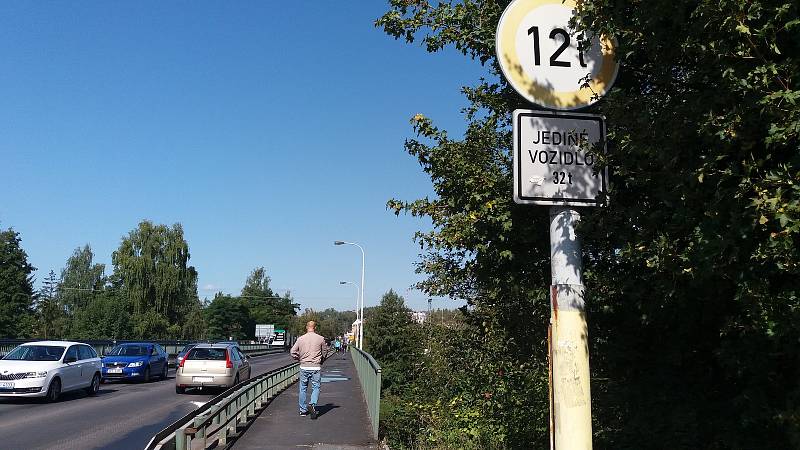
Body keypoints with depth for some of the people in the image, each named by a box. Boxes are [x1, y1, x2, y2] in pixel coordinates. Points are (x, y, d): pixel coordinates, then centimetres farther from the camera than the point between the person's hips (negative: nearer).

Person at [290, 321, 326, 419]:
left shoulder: (300, 339, 1)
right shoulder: (321, 339, -3)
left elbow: (293, 352, 2)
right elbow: (323, 354, 7)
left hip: (304, 367, 2)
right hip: (316, 367, -2)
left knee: (303, 389, 13)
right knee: (316, 387, 4)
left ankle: (303, 410, 19)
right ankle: (312, 404, -19)